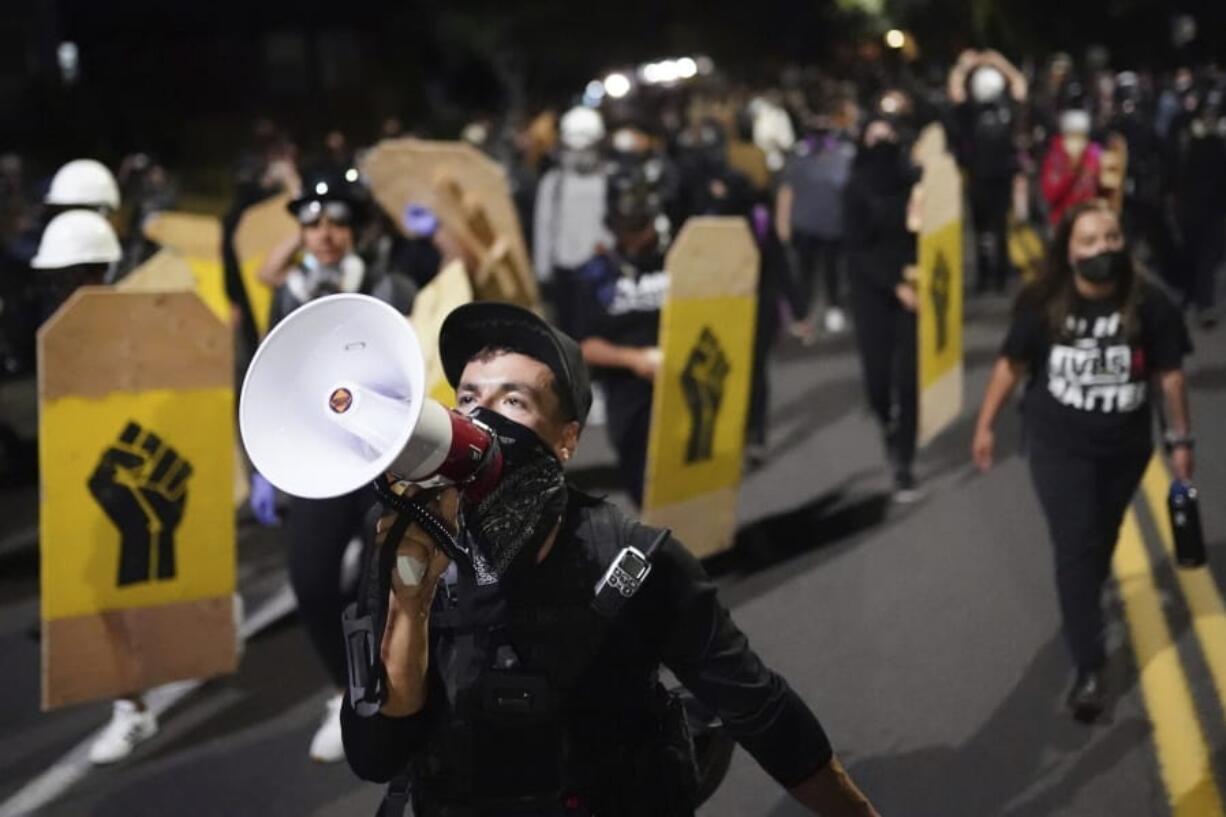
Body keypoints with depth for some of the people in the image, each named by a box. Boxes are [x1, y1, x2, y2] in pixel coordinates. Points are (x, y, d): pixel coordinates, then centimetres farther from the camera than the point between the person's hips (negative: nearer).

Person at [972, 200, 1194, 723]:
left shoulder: (1149, 305, -15)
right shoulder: (1043, 305, -16)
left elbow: (1169, 374, -4)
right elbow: (1011, 364, -3)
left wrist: (1180, 439, 2)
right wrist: (985, 424, 2)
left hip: (1125, 447, 2)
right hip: (1059, 446, -2)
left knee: (1102, 539, 21)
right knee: (1075, 548, -6)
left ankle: (1084, 607, 49)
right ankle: (1089, 668, -5)